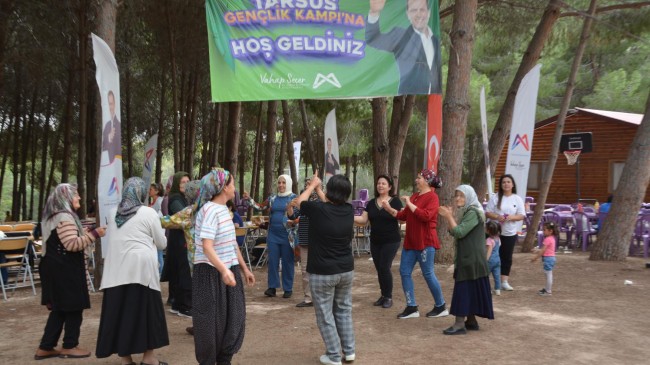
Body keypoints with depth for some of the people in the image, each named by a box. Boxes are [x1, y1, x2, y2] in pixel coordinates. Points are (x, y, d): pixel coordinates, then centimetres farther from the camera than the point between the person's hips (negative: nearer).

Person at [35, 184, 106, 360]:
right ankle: (70, 346, 12)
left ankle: (45, 347, 18)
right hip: (64, 270, -10)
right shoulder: (65, 217, -18)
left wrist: (83, 233, 19)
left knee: (60, 308, 14)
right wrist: (93, 234, -23)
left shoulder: (54, 216, 16)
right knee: (74, 307, 1)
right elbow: (72, 245, -25)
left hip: (56, 267, 10)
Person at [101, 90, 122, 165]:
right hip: (109, 160, 5)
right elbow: (103, 146, 8)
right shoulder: (106, 125, 11)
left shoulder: (119, 125, -9)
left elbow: (120, 146, -9)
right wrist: (108, 138, -9)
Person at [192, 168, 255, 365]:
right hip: (211, 273, -8)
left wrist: (244, 268, 21)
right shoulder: (210, 210, -19)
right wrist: (224, 270, -41)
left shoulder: (224, 208, 10)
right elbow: (207, 246, -29)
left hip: (228, 271, 8)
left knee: (234, 320, 10)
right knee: (211, 322, 3)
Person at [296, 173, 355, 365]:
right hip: (346, 270, 5)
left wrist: (313, 185, 21)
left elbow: (300, 201, 5)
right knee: (344, 310, 19)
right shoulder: (349, 210, -4)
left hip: (322, 272, -5)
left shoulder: (318, 209, -18)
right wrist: (319, 189, 31)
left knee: (325, 314, 7)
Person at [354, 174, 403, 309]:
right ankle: (383, 295, 21)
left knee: (384, 268, -9)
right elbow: (364, 220, 3)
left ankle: (389, 297, 6)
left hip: (391, 241, -5)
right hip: (375, 241, 5)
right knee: (379, 269, 7)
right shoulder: (371, 203, 8)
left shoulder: (395, 201, -4)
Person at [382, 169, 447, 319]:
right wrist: (389, 209, 5)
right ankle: (411, 307, 12)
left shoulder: (432, 197, -12)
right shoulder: (414, 196, 13)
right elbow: (404, 216, 16)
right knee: (404, 272, 5)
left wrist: (409, 204, -21)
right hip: (411, 241, 9)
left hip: (425, 242, -9)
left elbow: (426, 216, -26)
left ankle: (441, 307, 15)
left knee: (428, 274, -1)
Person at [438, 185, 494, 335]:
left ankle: (460, 324, -6)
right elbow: (455, 232, 14)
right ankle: (471, 321, 21)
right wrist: (449, 217, 1)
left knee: (463, 289, -8)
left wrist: (449, 217, -13)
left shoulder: (473, 213, -15)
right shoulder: (466, 212, 15)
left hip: (471, 259, -10)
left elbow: (459, 232, -23)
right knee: (469, 289, 14)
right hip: (467, 258, 10)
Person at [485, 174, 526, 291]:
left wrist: (512, 217, -19)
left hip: (510, 233, 2)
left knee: (507, 257, 7)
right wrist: (497, 217, -22)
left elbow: (522, 216, 0)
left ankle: (504, 282, 15)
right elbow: (488, 213, -3)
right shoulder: (495, 197, -2)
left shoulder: (517, 199, 2)